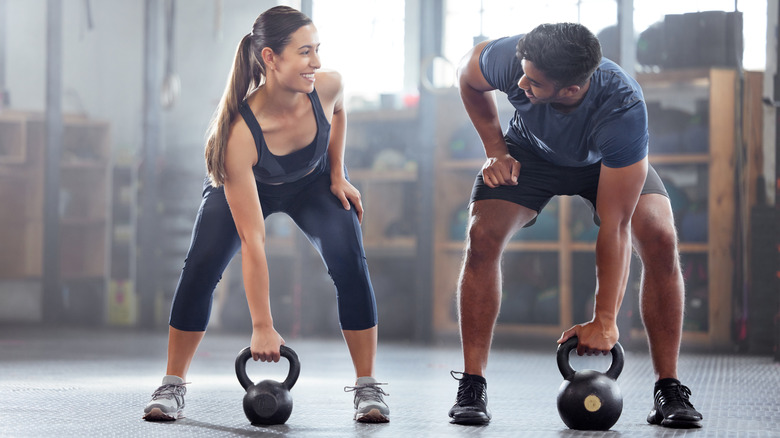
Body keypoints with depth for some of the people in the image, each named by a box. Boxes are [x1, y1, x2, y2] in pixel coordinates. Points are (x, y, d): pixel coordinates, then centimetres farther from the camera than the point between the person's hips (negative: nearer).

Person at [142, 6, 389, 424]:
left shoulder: (327, 86, -33)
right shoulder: (239, 132, -42)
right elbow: (252, 240, -40)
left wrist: (337, 175, -4)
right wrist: (261, 326, -39)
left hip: (314, 182, 2)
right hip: (244, 185, -2)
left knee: (349, 263, -18)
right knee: (200, 267, -20)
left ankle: (367, 388, -9)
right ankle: (172, 386, -4)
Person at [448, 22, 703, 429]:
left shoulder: (624, 110, -43)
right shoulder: (513, 60, -38)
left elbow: (614, 225, -39)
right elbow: (467, 73, -10)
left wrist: (604, 320, -38)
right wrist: (496, 151, -13)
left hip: (606, 161, -1)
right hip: (531, 152, 2)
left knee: (660, 241, -24)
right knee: (482, 237, -21)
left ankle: (669, 391, -12)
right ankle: (471, 387, -11)